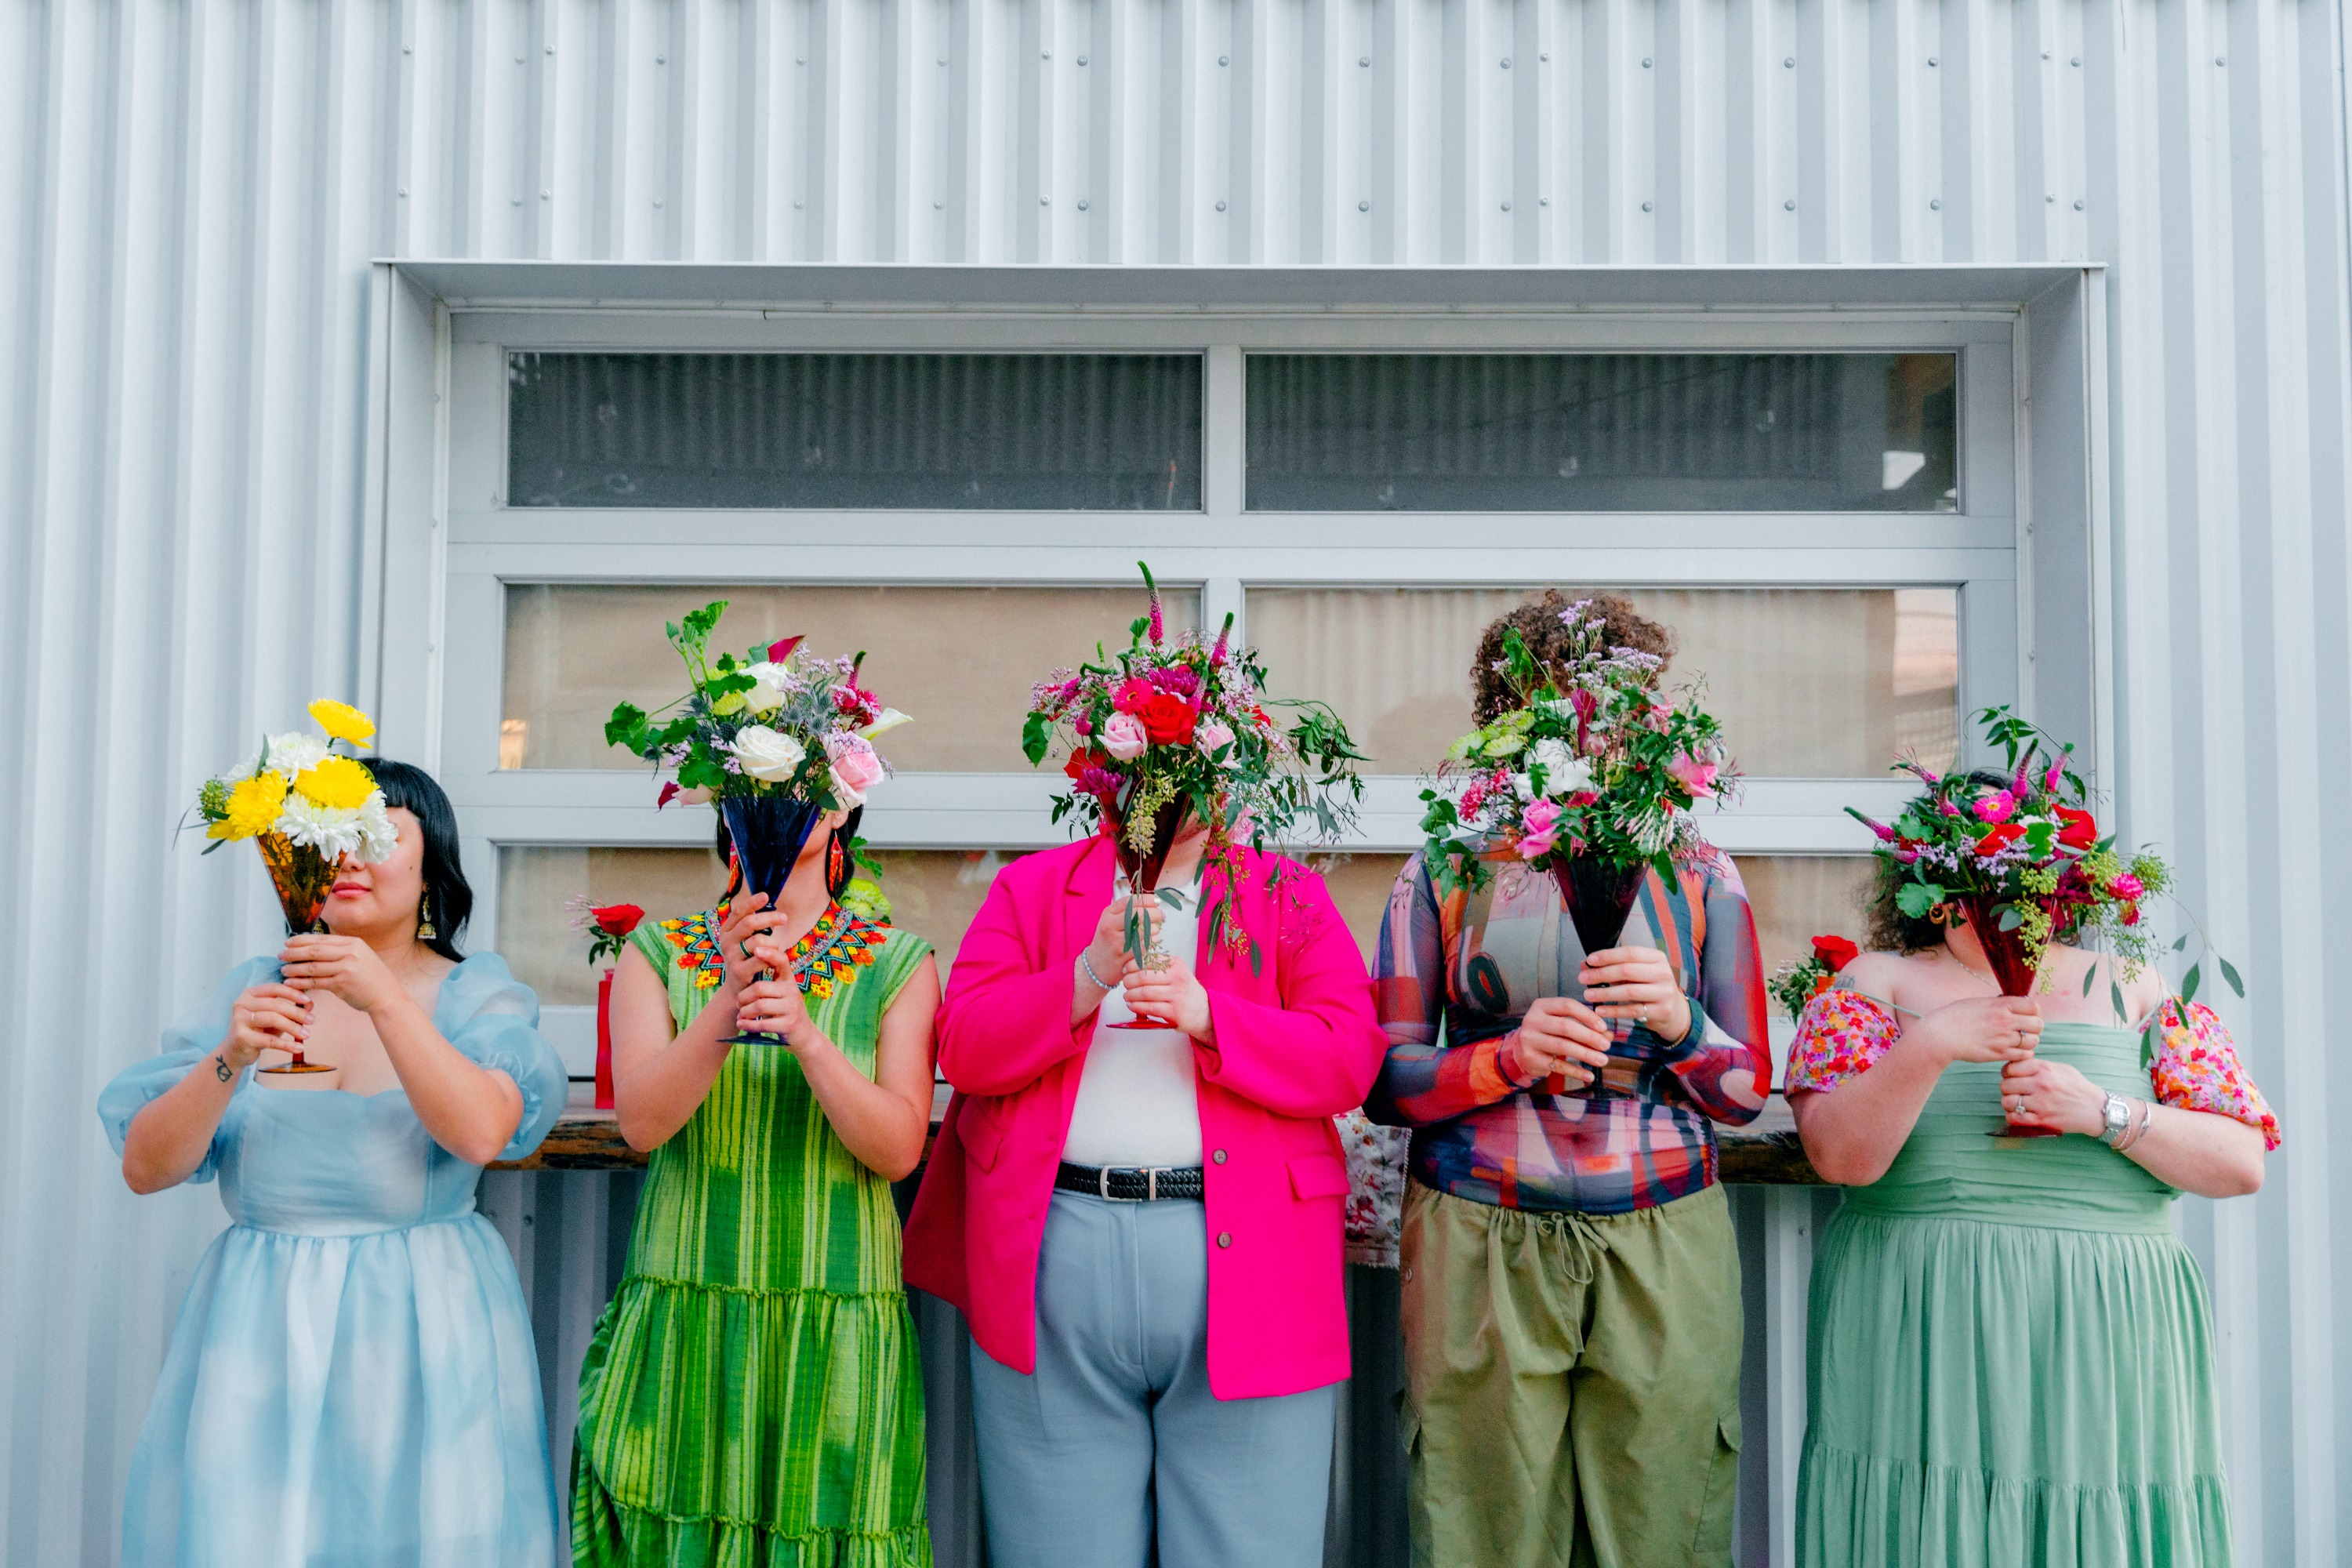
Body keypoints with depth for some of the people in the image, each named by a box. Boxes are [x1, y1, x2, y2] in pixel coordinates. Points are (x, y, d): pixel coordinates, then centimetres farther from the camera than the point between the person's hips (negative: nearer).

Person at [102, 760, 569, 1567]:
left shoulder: (473, 993, 0)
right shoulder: (253, 990, 6)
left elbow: (482, 1134, -20)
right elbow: (144, 1167, -2)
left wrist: (384, 1000, -24)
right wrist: (233, 1060, -18)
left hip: (422, 1330, -2)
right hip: (259, 1327, 2)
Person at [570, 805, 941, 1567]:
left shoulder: (896, 963, 2)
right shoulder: (659, 954, 4)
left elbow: (898, 1148, -7)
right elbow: (641, 1121, -10)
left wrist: (807, 1036, -23)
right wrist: (729, 1004, -25)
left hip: (838, 1326, 0)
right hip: (685, 1323, 1)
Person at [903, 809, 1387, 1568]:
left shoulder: (1287, 892, 11)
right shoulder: (1030, 887, 13)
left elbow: (1351, 1058, -1)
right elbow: (963, 1048, 1)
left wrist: (1208, 1017, -15)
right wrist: (1090, 974, -13)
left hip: (1242, 1256, 0)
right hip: (1056, 1243, 1)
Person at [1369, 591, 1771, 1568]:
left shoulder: (1699, 876, 10)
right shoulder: (1446, 872, 6)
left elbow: (1746, 1090, 9)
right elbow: (1386, 1082, 2)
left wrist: (1677, 1020, -11)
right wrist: (1510, 1057, -16)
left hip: (1662, 1251, 1)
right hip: (1478, 1246, -1)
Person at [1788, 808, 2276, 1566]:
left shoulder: (2135, 991, 12)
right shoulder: (1875, 984, 8)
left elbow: (2243, 1162, 5)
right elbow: (1841, 1154, -7)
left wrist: (2105, 1112, -10)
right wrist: (1931, 1046, -20)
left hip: (2105, 1337, 2)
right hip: (1919, 1341, -1)